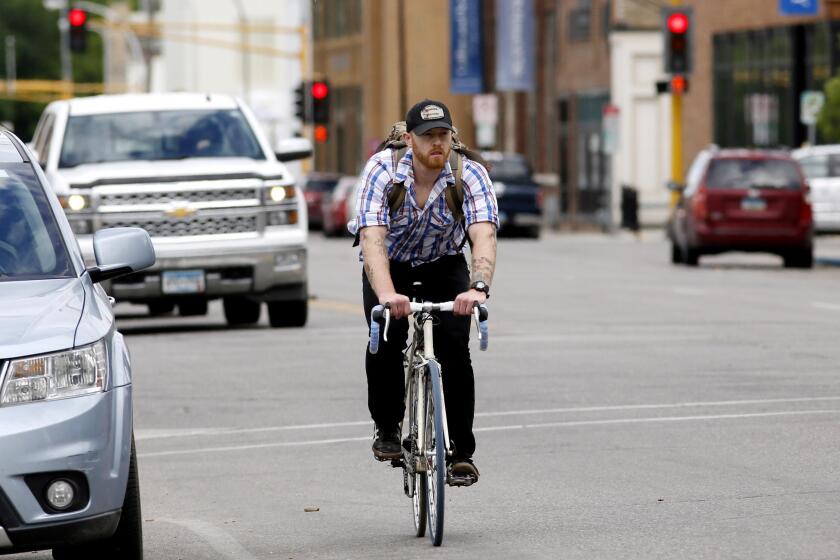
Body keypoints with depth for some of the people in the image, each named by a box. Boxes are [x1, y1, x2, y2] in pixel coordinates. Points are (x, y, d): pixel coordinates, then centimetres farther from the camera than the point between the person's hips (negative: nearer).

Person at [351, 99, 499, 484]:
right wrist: (387, 294, -58)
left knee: (454, 347, -19)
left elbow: (484, 236, -40)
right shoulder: (382, 170, -28)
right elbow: (372, 237, -41)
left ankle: (460, 452, -9)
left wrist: (478, 287, -60)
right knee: (387, 340, -23)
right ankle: (387, 429, 2)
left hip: (444, 267, 1)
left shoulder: (470, 175, -26)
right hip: (389, 267, 0)